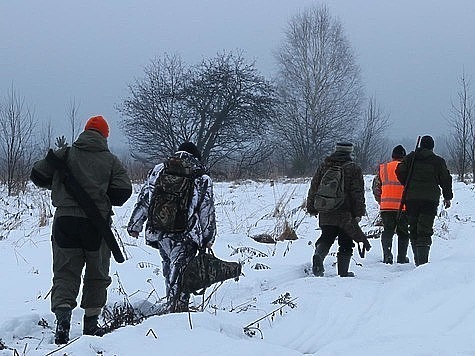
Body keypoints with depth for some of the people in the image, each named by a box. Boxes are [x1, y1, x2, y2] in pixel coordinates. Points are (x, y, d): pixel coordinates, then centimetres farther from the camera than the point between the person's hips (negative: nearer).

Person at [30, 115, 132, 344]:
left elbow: (37, 175, 4)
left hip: (65, 222, 1)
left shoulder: (64, 154, 4)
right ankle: (91, 323, 17)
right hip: (97, 224, 0)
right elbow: (123, 191, -7)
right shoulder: (110, 161, 2)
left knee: (65, 273, 4)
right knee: (97, 274, 15)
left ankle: (62, 317, -18)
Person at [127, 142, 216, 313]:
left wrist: (135, 225, 12)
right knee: (180, 271, -3)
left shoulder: (158, 171, 11)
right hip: (187, 235, -3)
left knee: (169, 268, 17)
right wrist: (208, 238, 7)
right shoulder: (202, 179, 5)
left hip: (159, 231, 3)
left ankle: (173, 304, 21)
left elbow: (144, 200, 9)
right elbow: (207, 211, 4)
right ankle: (177, 307, -12)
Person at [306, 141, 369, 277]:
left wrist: (312, 208, 19)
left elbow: (314, 188, 12)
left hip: (325, 214, 3)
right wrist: (358, 213, -3)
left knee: (326, 238, 14)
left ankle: (318, 255, -15)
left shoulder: (324, 166, 8)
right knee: (346, 243, 6)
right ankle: (343, 271, 3)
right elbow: (358, 193, -6)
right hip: (345, 214, -3)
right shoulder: (354, 169, -3)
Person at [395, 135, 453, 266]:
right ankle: (422, 260, -18)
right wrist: (447, 197, 17)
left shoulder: (410, 158, 8)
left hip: (411, 198, 2)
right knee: (425, 231, -6)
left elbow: (400, 171, 1)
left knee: (413, 230, 11)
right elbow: (445, 179, 6)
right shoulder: (438, 161, 4)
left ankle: (418, 259, 13)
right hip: (430, 199, -2)